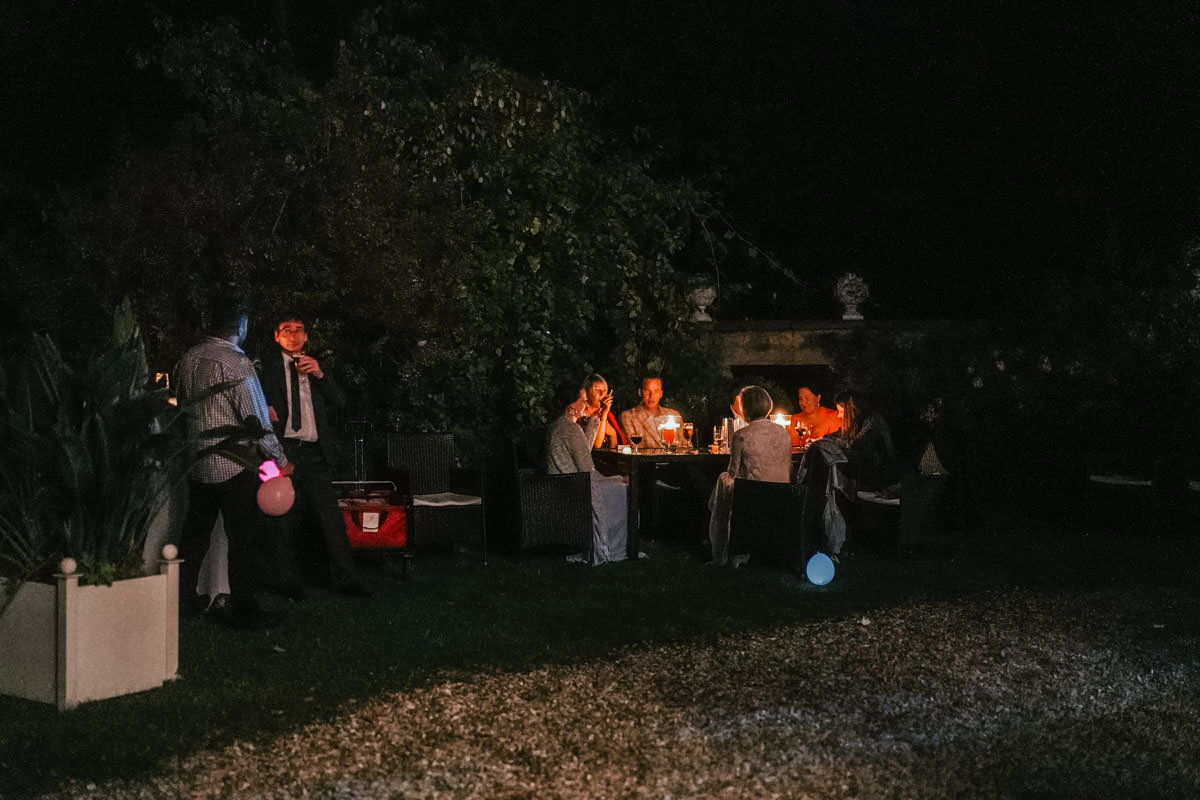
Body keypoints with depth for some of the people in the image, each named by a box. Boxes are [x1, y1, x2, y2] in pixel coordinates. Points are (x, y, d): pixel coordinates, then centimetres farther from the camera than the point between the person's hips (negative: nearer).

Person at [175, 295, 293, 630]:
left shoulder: (188, 359, 6)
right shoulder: (236, 363, -16)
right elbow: (256, 418, -16)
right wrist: (281, 460, -9)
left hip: (197, 461, 7)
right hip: (234, 465, -7)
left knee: (195, 533, 16)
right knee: (242, 538, 0)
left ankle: (183, 599, 25)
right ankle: (243, 611, 3)